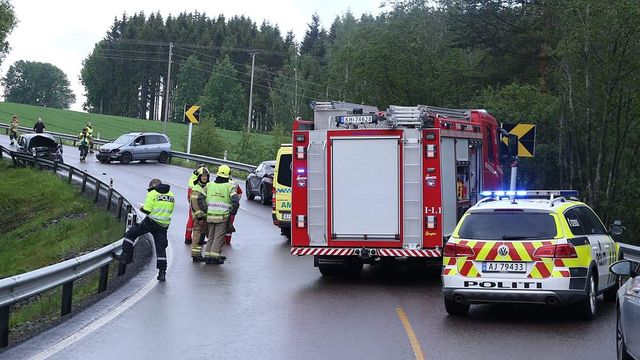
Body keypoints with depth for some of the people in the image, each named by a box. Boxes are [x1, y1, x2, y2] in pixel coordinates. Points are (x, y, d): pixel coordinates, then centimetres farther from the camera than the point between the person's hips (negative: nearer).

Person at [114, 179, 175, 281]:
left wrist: (142, 209, 10)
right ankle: (162, 272, 3)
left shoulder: (153, 193, -4)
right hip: (164, 225, 5)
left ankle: (125, 256, 4)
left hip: (151, 222, -5)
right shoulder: (171, 195, 13)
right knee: (161, 248, 7)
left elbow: (147, 210, -10)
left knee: (130, 234, 9)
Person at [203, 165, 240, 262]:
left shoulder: (209, 185, 7)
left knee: (211, 236, 16)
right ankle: (215, 254, -2)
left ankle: (207, 253, 15)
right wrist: (233, 212, -3)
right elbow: (235, 200, -15)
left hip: (209, 215, 4)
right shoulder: (229, 187, -5)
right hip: (222, 217, -4)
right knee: (219, 237, 2)